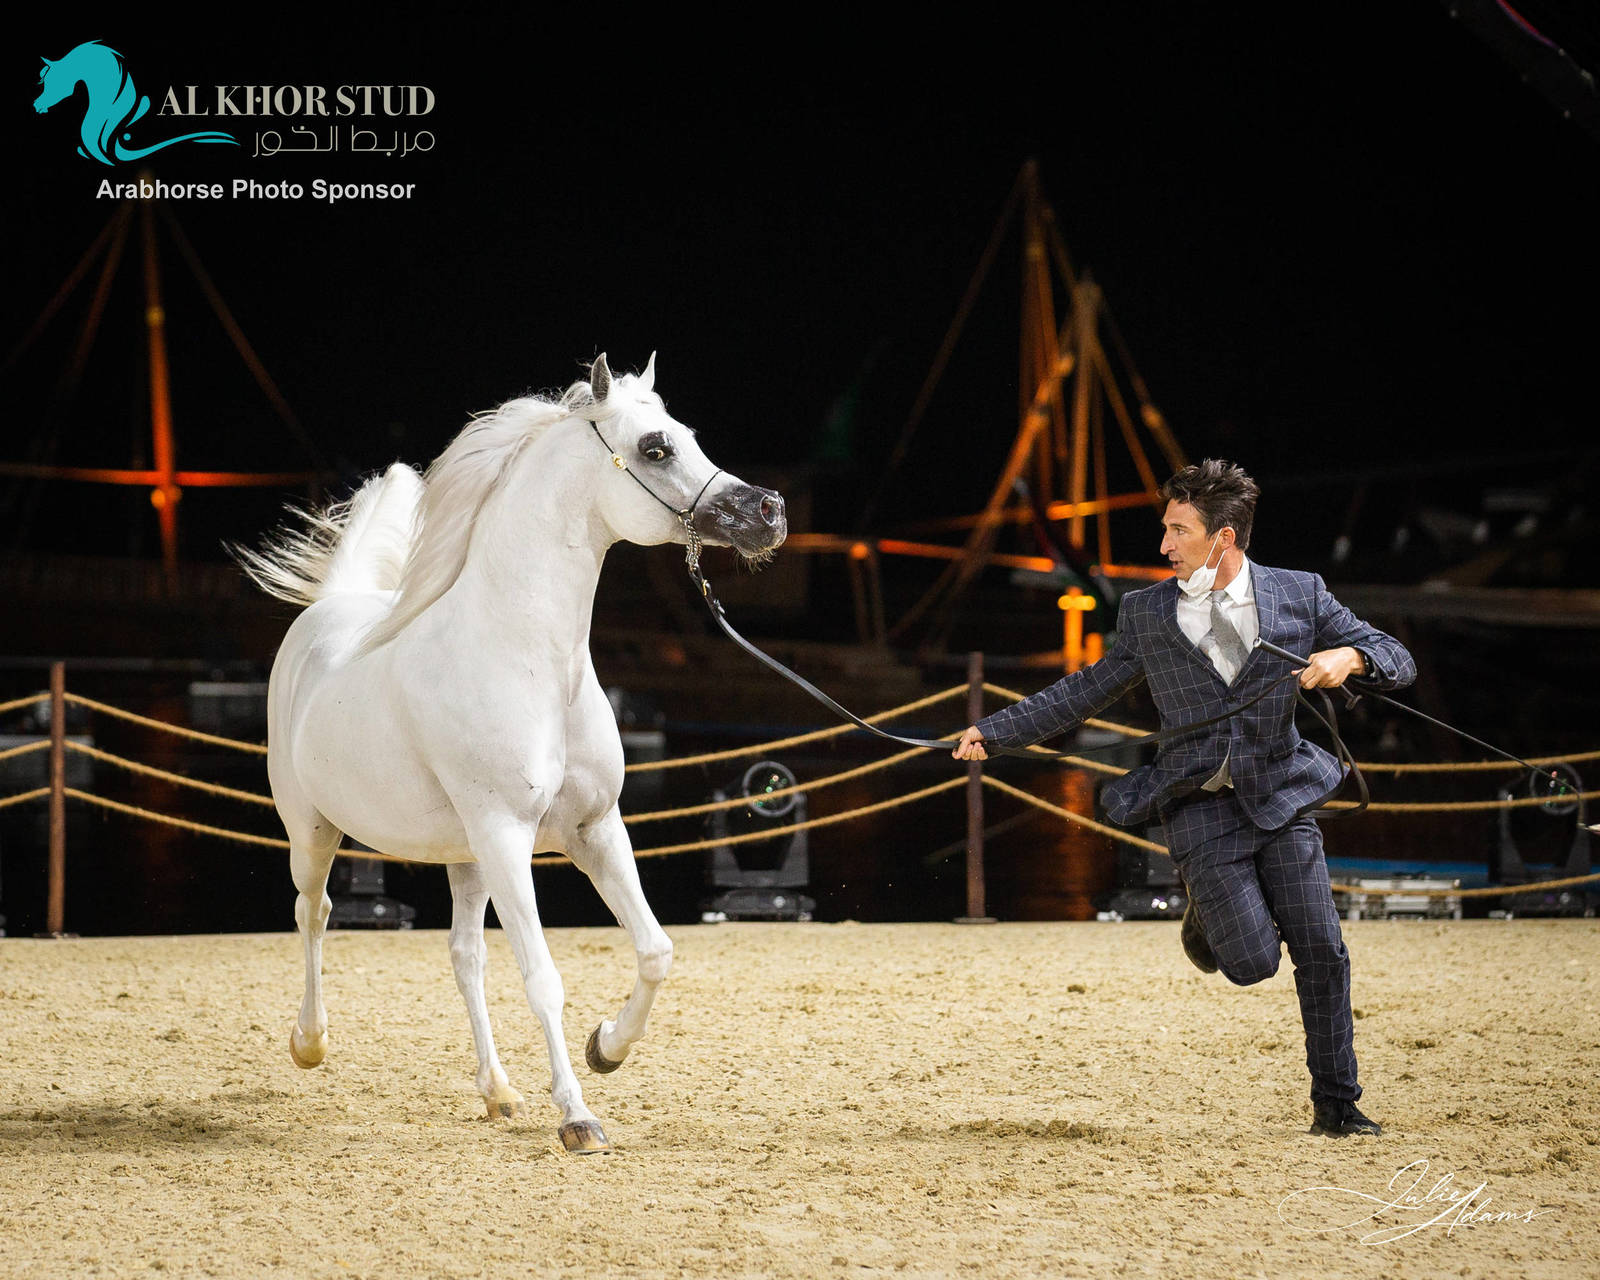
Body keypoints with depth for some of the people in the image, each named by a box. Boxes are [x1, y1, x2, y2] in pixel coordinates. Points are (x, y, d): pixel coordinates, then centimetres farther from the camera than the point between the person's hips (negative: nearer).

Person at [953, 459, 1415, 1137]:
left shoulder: (1300, 596, 1)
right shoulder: (1147, 612, 4)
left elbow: (1399, 661, 2)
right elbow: (1087, 690, 15)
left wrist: (1346, 657, -21)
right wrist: (996, 730, 11)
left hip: (1282, 799, 1)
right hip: (1201, 808, -1)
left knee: (1321, 951, -6)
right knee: (1251, 963, -12)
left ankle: (1335, 1104, 9)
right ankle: (1207, 909, 23)